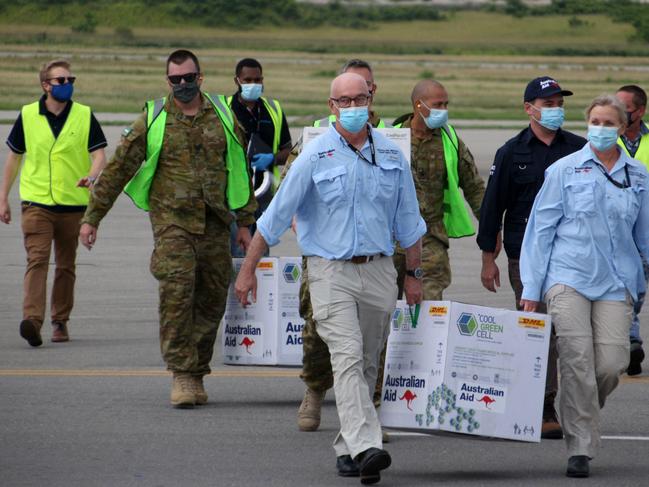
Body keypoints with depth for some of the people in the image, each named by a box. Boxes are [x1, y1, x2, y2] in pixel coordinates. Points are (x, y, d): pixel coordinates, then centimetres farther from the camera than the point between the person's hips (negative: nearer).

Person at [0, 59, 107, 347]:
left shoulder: (84, 116, 2)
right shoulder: (27, 115, 4)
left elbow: (99, 153, -2)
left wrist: (91, 175, -24)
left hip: (73, 203, 1)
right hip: (36, 202, -1)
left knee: (66, 265, 10)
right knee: (37, 259, -16)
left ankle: (60, 321, 22)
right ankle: (32, 320, -27)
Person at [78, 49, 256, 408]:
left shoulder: (223, 116, 9)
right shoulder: (153, 121, 2)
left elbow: (240, 169, 16)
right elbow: (117, 169, 4)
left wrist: (245, 221, 14)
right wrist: (92, 217, 2)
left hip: (215, 224, 3)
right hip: (172, 221, -3)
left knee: (211, 301, 4)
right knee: (176, 292, -17)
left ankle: (196, 373, 16)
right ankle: (181, 374, -14)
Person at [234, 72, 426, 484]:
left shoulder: (391, 156, 7)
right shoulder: (316, 156, -4)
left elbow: (408, 220, 16)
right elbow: (276, 215, -1)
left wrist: (414, 274, 17)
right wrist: (248, 269, -1)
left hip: (379, 271, 4)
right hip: (331, 271, -4)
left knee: (367, 365, 10)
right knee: (348, 357, -17)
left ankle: (347, 447, 23)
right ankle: (366, 446, -29)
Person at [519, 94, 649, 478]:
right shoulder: (565, 170, 3)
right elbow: (541, 228, 5)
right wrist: (531, 287, 2)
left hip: (616, 281, 2)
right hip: (568, 277, -2)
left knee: (611, 363, -9)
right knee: (577, 360, -10)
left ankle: (580, 413, 23)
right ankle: (581, 448, -4)